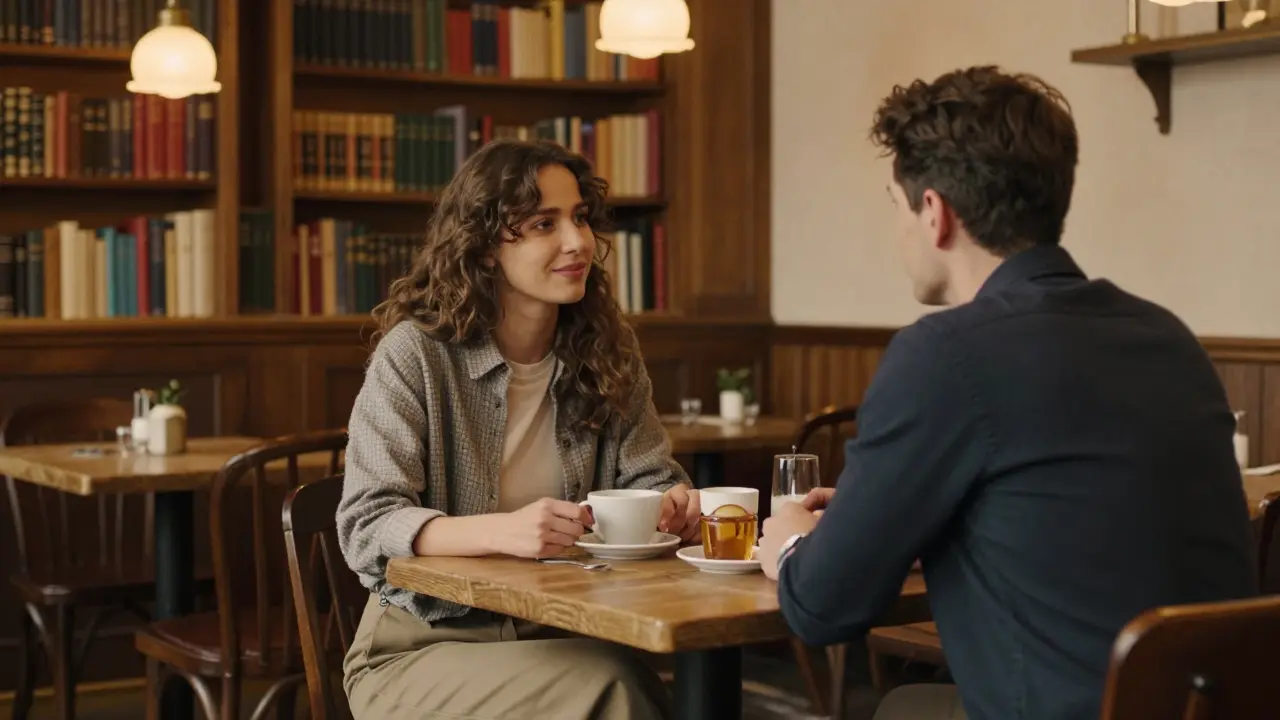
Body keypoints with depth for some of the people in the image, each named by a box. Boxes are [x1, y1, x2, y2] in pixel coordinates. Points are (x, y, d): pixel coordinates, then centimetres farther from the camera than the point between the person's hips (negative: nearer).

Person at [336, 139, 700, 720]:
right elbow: (366, 526, -17)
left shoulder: (607, 351, 5)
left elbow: (650, 478, 10)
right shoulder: (414, 354, -10)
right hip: (421, 651, -4)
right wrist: (503, 531, -35)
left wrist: (677, 502, -17)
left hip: (560, 637, 4)